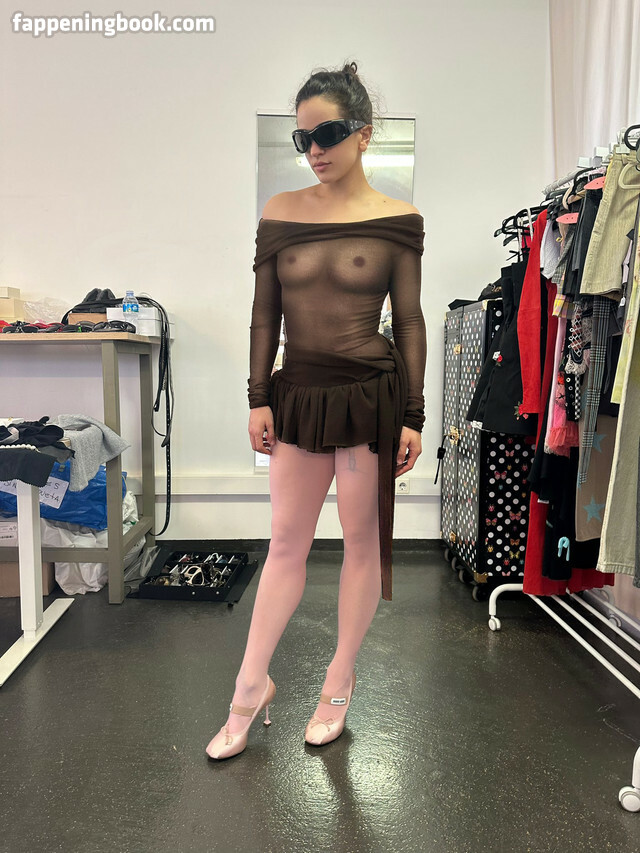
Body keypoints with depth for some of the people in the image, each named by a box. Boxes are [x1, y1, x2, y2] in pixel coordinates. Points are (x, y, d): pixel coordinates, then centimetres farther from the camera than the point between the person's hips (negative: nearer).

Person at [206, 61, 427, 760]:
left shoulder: (397, 220, -2)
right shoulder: (280, 213, 5)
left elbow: (409, 322, -2)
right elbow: (265, 314, 6)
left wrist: (412, 416, -5)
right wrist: (259, 399, 1)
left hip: (369, 396, -2)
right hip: (299, 396, 2)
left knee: (362, 542, 8)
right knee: (285, 544, 10)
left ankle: (339, 683, 29)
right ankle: (251, 688, 26)